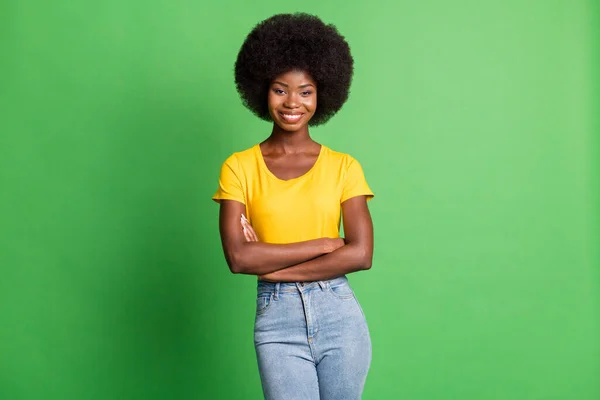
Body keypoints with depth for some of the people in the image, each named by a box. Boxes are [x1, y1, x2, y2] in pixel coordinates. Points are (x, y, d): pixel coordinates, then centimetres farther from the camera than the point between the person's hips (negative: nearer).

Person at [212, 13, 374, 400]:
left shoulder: (344, 167, 2)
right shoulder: (239, 167, 0)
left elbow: (361, 253, -9)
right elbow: (238, 256, -11)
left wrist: (272, 264, -12)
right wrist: (323, 244, -12)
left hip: (339, 314, 1)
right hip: (277, 318, -1)